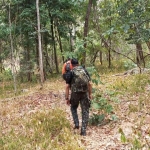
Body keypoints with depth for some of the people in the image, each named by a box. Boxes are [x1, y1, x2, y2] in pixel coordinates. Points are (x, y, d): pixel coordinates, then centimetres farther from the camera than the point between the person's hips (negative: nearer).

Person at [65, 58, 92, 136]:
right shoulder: (84, 70, 9)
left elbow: (67, 86, -2)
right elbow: (89, 84, 6)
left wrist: (67, 98, 2)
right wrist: (90, 94, 15)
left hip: (75, 93, -1)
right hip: (84, 93, 1)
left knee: (73, 108, 27)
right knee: (85, 112, 8)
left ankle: (76, 124, 16)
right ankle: (83, 131, 5)